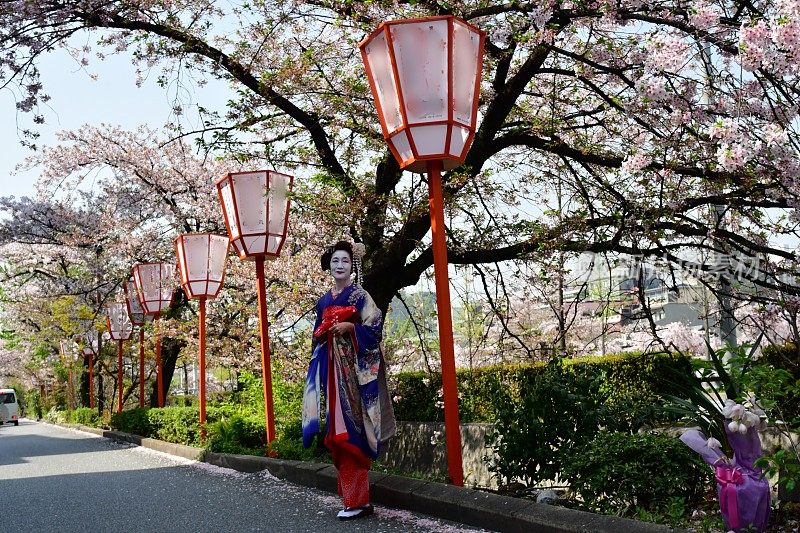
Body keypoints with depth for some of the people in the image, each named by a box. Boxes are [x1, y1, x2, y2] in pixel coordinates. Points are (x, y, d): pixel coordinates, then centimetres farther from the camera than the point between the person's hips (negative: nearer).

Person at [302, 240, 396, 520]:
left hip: (354, 367, -6)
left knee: (352, 429, -10)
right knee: (337, 429, 6)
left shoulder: (359, 295, 0)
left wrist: (350, 326, -19)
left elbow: (376, 327, -8)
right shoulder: (324, 300, 17)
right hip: (331, 368, 6)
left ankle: (358, 500, -7)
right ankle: (350, 492, 14)